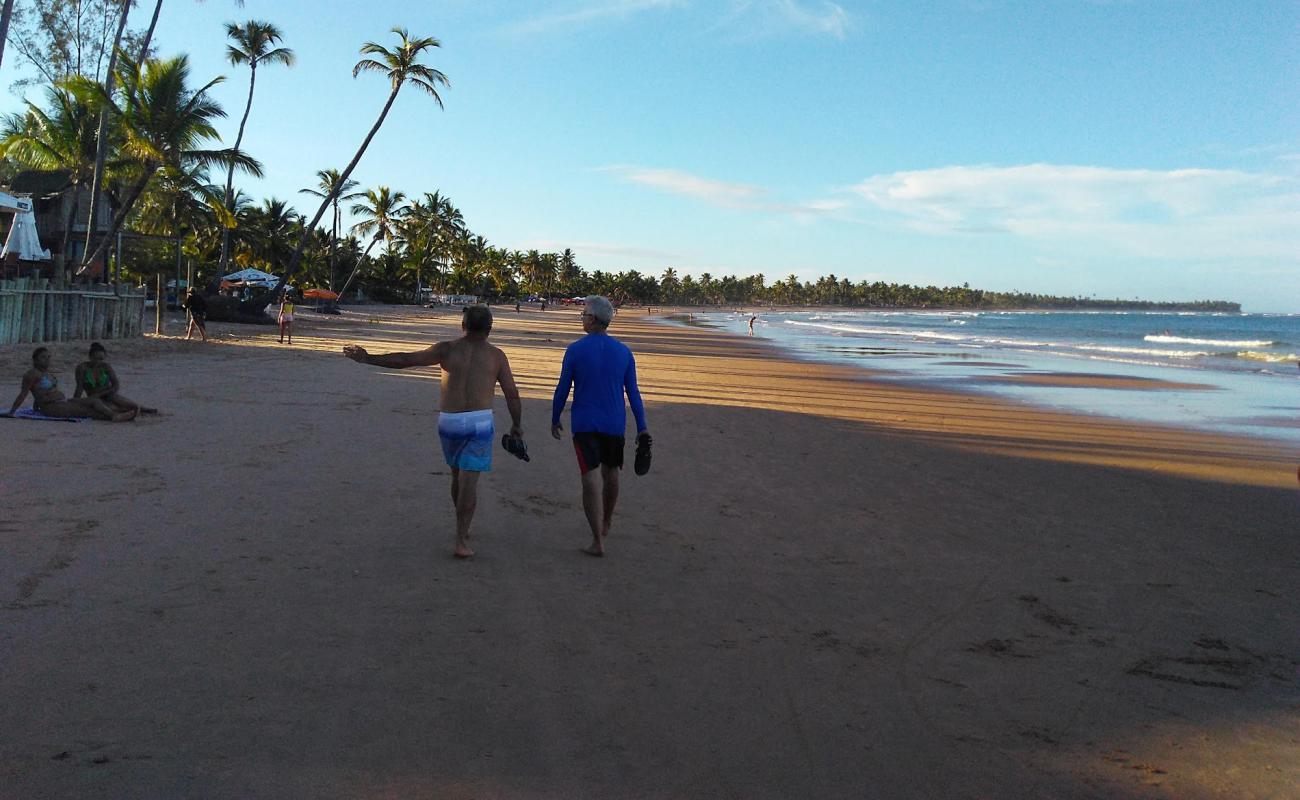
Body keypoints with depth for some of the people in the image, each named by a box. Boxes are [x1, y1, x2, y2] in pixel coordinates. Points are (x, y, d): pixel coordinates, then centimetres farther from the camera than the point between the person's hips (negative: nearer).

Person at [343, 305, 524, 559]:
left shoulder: (447, 349, 5)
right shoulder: (496, 356, 4)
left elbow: (404, 359, 3)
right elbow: (512, 394, 4)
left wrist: (368, 359, 11)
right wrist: (516, 424, 18)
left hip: (448, 421, 2)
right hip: (478, 422, -2)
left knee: (458, 474, 21)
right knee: (469, 480, -4)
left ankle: (463, 529, 35)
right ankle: (461, 541, -11)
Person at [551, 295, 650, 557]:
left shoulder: (575, 350, -7)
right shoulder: (624, 352, 1)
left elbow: (562, 389, -3)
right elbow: (633, 393, 2)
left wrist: (555, 419, 10)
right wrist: (642, 428, 7)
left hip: (584, 424, -3)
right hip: (614, 424, 3)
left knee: (591, 478, -4)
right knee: (611, 473, 21)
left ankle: (598, 541, -7)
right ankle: (606, 524, 40)